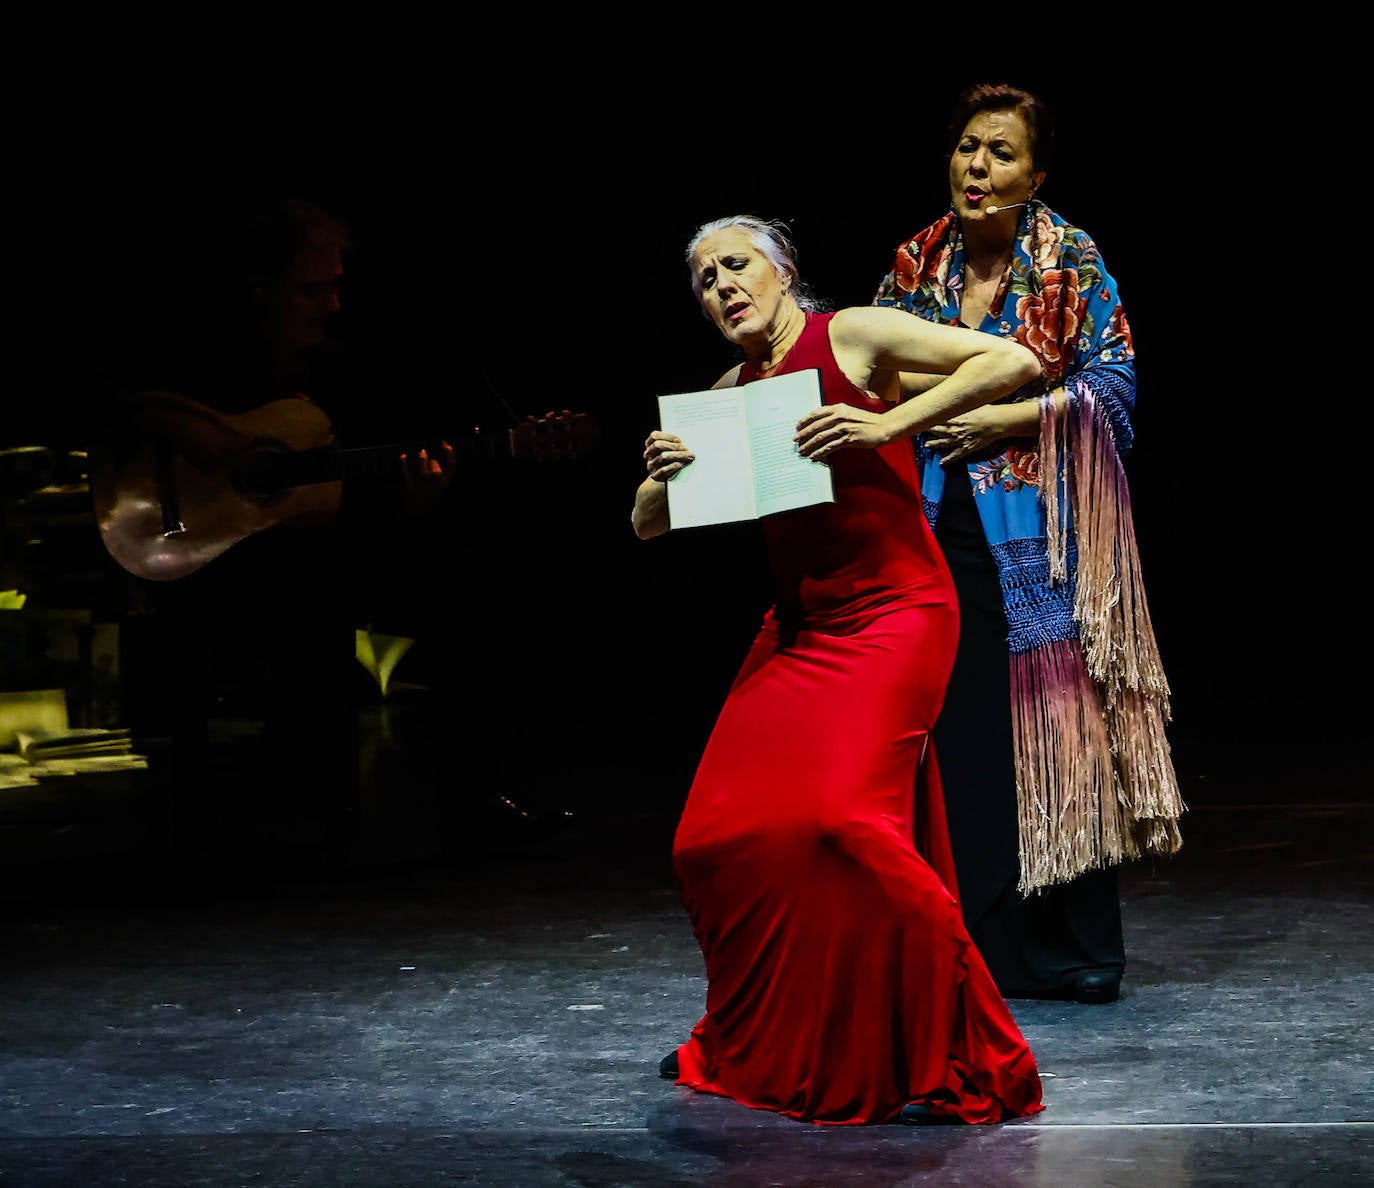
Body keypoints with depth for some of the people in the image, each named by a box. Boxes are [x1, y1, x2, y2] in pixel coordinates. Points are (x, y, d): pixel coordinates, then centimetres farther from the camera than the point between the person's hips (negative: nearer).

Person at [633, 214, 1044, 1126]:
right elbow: (647, 527, 17)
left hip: (892, 616, -7)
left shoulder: (852, 335, -4)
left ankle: (954, 1059, -10)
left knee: (842, 817, -23)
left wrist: (887, 426, -21)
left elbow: (1017, 361, -13)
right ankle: (758, 1045, 25)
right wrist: (663, 474, -6)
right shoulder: (732, 394, 14)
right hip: (797, 630, 7)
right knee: (719, 836, 3)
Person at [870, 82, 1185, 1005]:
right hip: (943, 531, 3)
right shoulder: (918, 263, 10)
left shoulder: (1071, 260, -1)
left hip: (1040, 533, -3)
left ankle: (1079, 952, 6)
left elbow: (1114, 384, -5)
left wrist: (1000, 417, -12)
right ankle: (980, 951, 10)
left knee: (1054, 723, -4)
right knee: (956, 737, 1)